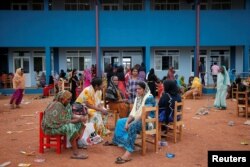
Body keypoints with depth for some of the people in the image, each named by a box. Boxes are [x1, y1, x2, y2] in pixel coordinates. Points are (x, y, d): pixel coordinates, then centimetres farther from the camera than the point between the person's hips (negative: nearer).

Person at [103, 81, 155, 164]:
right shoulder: (138, 97, 10)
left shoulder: (149, 98, -18)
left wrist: (130, 123, -22)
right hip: (137, 119, 10)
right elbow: (133, 111, 6)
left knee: (132, 126, -36)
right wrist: (127, 122, -8)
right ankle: (116, 141, 30)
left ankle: (128, 153, -44)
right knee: (121, 122, 11)